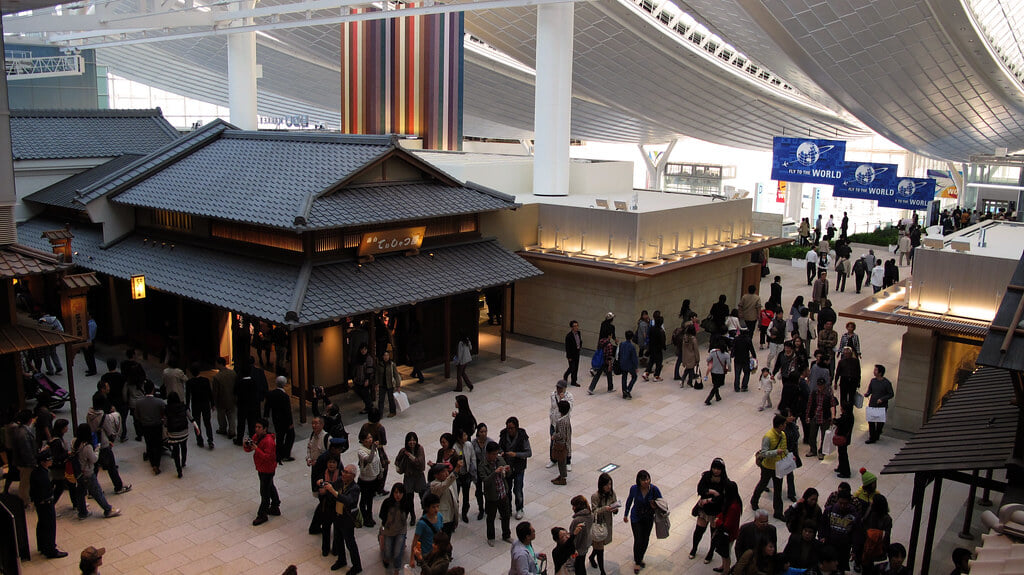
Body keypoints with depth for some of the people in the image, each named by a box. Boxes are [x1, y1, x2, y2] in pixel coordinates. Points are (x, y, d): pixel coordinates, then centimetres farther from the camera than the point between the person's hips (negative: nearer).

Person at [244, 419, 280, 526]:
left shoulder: (268, 441, -26)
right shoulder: (256, 436, 2)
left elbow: (268, 457, -29)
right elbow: (248, 450, 6)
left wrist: (257, 449, -33)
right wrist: (246, 445, -16)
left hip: (267, 470, -10)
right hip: (260, 468, 10)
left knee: (264, 493, -2)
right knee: (270, 487, 23)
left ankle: (262, 515, 8)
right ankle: (275, 508, 39)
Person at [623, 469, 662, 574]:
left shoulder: (654, 489, -23)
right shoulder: (634, 489, -22)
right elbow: (629, 500, -2)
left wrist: (655, 506, -31)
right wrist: (626, 514, 9)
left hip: (649, 518, 2)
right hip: (636, 518, -2)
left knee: (645, 540, 17)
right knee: (638, 540, -2)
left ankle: (640, 558, 44)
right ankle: (637, 562, 23)